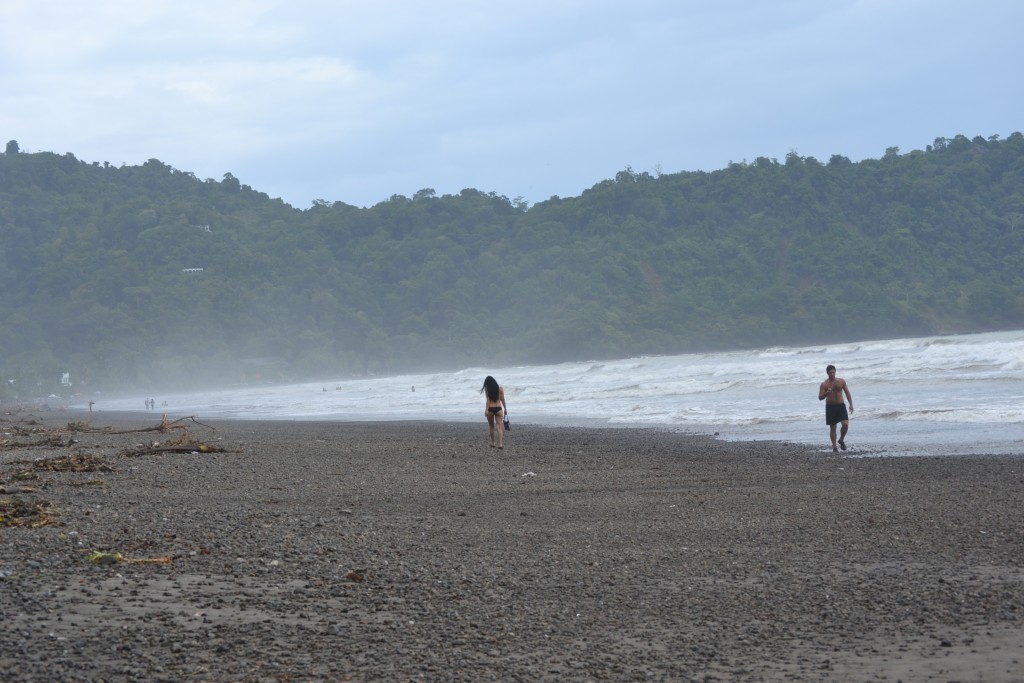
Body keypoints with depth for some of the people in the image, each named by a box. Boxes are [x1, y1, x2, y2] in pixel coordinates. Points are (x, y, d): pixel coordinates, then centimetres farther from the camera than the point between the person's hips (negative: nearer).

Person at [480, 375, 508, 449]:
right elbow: (502, 400, 6)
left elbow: (488, 400, -10)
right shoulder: (500, 389, 4)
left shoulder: (487, 389, -3)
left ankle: (492, 443, 22)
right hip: (498, 408, 1)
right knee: (499, 427, -2)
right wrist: (505, 408, 15)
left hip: (490, 409, -1)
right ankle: (500, 444, -15)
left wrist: (486, 410, -11)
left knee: (491, 426, 15)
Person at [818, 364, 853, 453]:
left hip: (841, 406, 1)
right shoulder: (824, 384, -2)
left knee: (845, 424, -14)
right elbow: (820, 397, -6)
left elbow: (847, 393, 9)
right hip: (830, 407, -1)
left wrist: (851, 404, 1)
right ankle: (834, 447, 12)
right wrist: (826, 393, -26)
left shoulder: (841, 381, 4)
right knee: (832, 428, 1)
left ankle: (841, 440, 12)